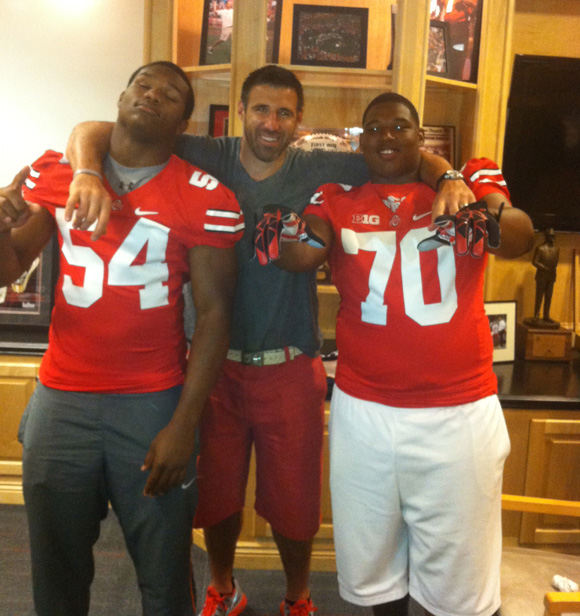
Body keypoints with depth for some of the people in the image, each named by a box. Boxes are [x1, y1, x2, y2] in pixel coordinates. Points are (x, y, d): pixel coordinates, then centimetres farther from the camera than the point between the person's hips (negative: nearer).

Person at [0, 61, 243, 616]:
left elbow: (213, 312, -7)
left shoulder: (206, 198, -6)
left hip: (153, 403, -2)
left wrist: (183, 425, -11)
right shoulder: (52, 173, 5)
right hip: (60, 400, 3)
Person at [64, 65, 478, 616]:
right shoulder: (206, 159, -6)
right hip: (214, 362, 1)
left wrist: (449, 179, -20)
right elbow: (92, 132, -7)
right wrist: (89, 171, -29)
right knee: (217, 493, 18)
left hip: (290, 368, 0)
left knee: (293, 499, 14)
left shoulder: (321, 172, -4)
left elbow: (409, 157, 2)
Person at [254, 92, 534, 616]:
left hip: (460, 412, -1)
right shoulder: (337, 199, 6)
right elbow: (303, 255, -13)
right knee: (372, 562, 17)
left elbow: (521, 235, -17)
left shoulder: (468, 184, 2)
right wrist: (290, 239, -35)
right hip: (362, 411, 2)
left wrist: (490, 220, -39)